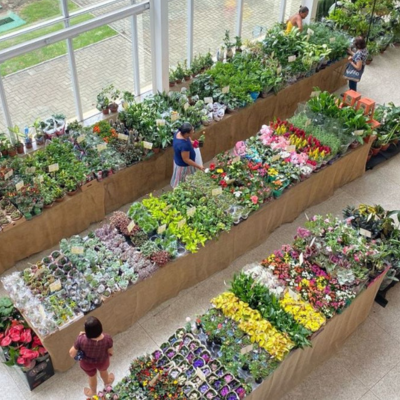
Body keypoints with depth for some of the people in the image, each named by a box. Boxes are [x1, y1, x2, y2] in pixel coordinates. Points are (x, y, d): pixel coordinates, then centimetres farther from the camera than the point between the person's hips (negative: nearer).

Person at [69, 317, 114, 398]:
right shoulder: (107, 339, -37)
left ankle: (93, 392, 63)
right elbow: (110, 353, -17)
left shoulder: (81, 339, -40)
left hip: (87, 363, 0)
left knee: (92, 377, 34)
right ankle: (107, 382, 70)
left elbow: (72, 354, -23)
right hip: (102, 362, 0)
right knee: (103, 371, 38)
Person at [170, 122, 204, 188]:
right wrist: (198, 166, -23)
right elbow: (186, 160, -30)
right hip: (183, 165, -8)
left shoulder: (179, 133, -16)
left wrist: (191, 142, -7)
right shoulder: (183, 145, -41)